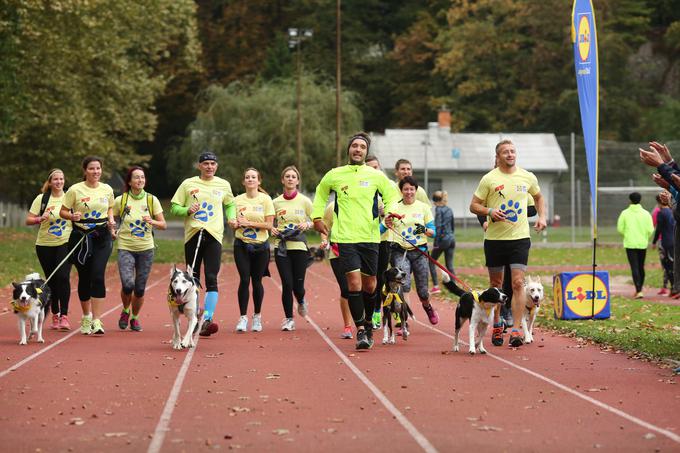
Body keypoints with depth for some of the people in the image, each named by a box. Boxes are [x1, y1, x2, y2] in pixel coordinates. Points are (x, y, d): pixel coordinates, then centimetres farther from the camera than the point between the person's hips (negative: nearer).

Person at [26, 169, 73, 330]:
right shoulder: (41, 199, 2)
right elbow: (28, 220, 2)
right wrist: (40, 218, -17)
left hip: (65, 244, -1)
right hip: (45, 245, 1)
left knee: (63, 276, -17)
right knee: (51, 280, 7)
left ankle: (64, 315, -13)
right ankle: (55, 315, 20)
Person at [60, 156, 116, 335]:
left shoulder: (107, 189, 6)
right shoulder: (75, 190, -4)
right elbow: (62, 211, 0)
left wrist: (111, 220, 5)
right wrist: (72, 216, -20)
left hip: (102, 237, 1)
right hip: (81, 237, -1)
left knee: (98, 275, -13)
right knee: (84, 277, 7)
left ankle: (96, 321, -14)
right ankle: (86, 317, 29)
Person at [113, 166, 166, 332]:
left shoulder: (152, 200, 3)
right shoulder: (120, 200, -1)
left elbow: (163, 225, 4)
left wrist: (152, 222, -16)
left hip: (146, 249, 2)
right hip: (125, 248, -2)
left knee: (140, 288, 4)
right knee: (128, 284, -18)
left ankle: (135, 317, 28)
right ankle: (125, 311, 11)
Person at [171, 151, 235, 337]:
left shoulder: (224, 185, 13)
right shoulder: (188, 184, 7)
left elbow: (230, 205, 29)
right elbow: (174, 207, 9)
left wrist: (232, 218, 10)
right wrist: (188, 210, -10)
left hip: (214, 235, 0)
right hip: (193, 234, 0)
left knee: (211, 279, -12)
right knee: (192, 279, 4)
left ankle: (207, 320, -19)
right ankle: (194, 319, 14)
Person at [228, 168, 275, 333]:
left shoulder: (265, 199, -2)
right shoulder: (237, 200, 4)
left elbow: (269, 224, -7)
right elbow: (233, 223, 9)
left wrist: (249, 223, -16)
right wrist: (234, 223, -14)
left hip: (260, 246, -1)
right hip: (242, 245, 1)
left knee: (257, 281, 5)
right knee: (244, 280, -9)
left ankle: (257, 316, 21)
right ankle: (243, 317, -4)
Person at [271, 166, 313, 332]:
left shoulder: (304, 201, 2)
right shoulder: (276, 202, 6)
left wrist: (307, 224, -11)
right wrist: (272, 229, -4)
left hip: (299, 246, -1)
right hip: (281, 247, 1)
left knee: (298, 285, -2)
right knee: (287, 284, -8)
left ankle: (301, 301, 35)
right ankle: (289, 319, 6)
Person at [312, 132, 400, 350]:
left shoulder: (377, 176, 3)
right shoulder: (334, 175, 5)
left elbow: (391, 197, 15)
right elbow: (320, 194, 24)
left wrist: (390, 213, -5)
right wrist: (317, 217, 14)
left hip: (370, 237, 1)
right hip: (345, 238, -1)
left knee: (369, 284, 8)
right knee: (354, 282, -13)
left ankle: (368, 324, 30)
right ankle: (360, 330, -7)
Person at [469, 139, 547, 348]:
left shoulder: (528, 177, 5)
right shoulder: (489, 179, -3)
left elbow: (538, 197, 25)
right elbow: (473, 205, 1)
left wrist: (542, 217, 9)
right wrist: (489, 211, -18)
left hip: (520, 237, 0)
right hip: (495, 238, 0)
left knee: (518, 283, -11)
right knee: (496, 284, 10)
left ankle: (515, 330, -10)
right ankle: (497, 325, 26)